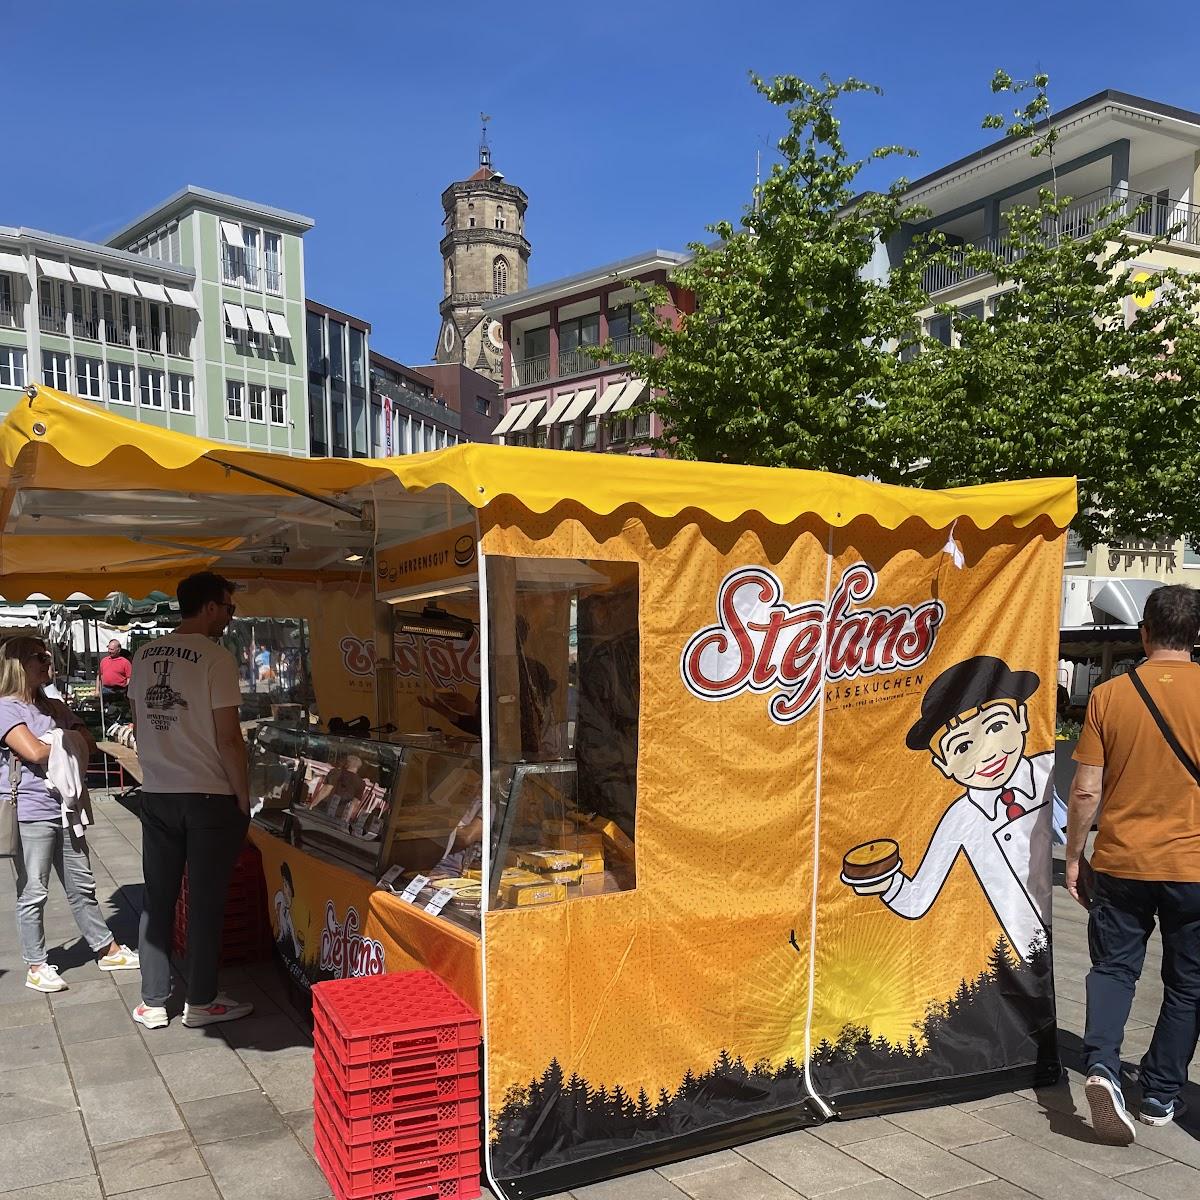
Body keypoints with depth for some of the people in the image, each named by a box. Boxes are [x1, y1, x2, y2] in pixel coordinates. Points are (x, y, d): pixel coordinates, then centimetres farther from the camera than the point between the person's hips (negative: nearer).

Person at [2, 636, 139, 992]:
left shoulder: (54, 706, 14)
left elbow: (89, 743, 9)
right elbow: (35, 752, -21)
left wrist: (51, 745, -7)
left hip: (64, 808, 7)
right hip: (31, 813, -7)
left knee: (82, 885, 15)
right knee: (33, 892, 4)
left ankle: (108, 949, 23)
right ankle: (36, 968, 15)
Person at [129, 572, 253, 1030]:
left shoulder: (145, 654, 6)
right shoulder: (216, 657, -14)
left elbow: (139, 723, 13)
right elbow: (228, 738, -15)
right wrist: (243, 797, -6)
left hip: (157, 795, 6)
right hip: (209, 797, -6)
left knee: (157, 900, 12)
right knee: (205, 902, 5)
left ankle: (152, 1004, 20)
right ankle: (200, 1002, 16)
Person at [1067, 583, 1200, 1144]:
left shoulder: (1109, 695, -6)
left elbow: (1085, 791, -5)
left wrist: (1073, 857, 7)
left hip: (1120, 863, 0)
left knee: (1113, 966, 14)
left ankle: (1102, 1065, -7)